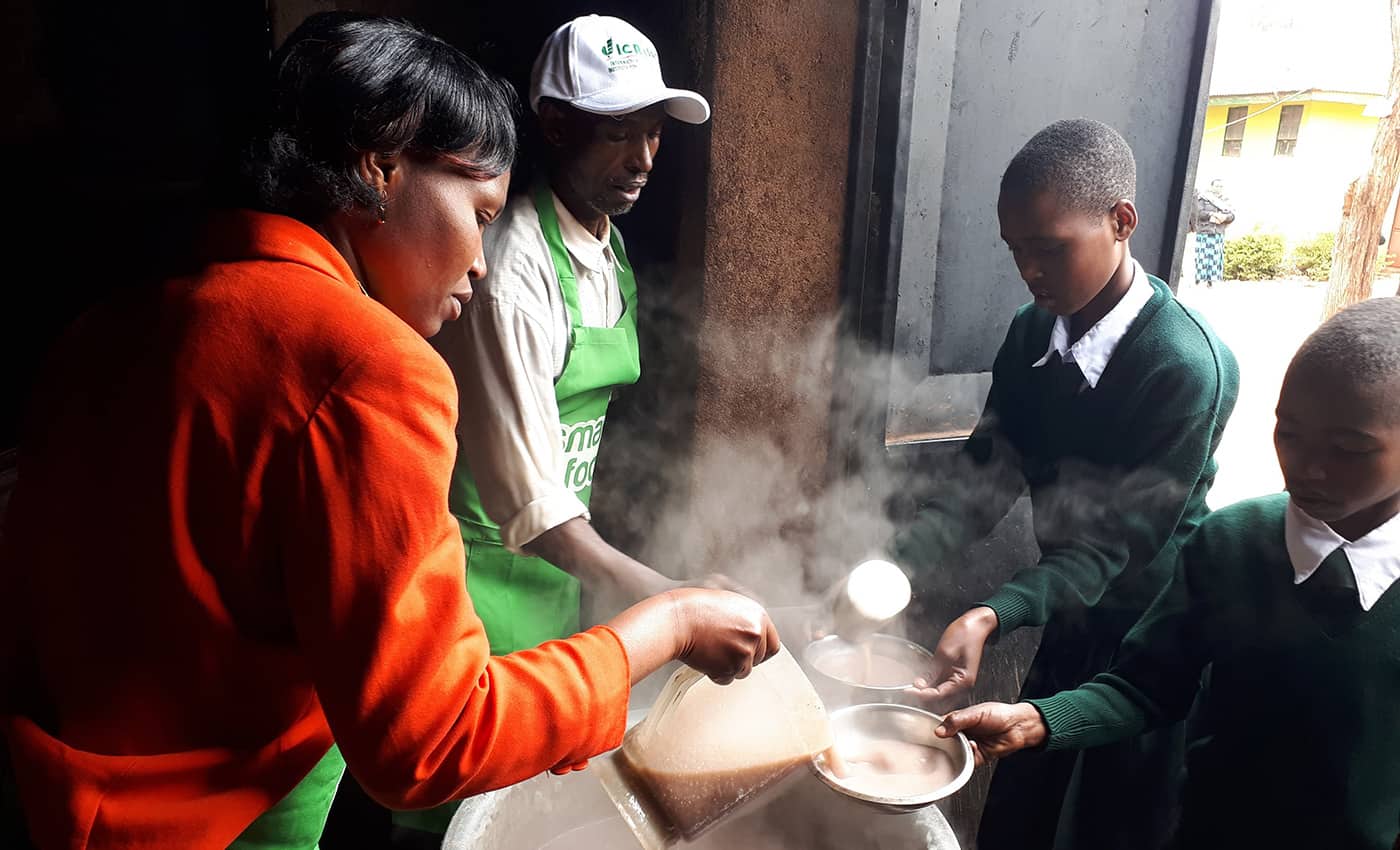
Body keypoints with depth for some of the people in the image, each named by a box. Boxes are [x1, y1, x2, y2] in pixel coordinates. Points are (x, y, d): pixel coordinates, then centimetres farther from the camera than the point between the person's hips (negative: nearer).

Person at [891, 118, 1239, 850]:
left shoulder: (1187, 366, -28)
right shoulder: (1032, 332, -7)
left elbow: (1121, 539, -28)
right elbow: (988, 469, -9)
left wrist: (994, 617, -41)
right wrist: (896, 561, -24)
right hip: (1071, 618, 6)